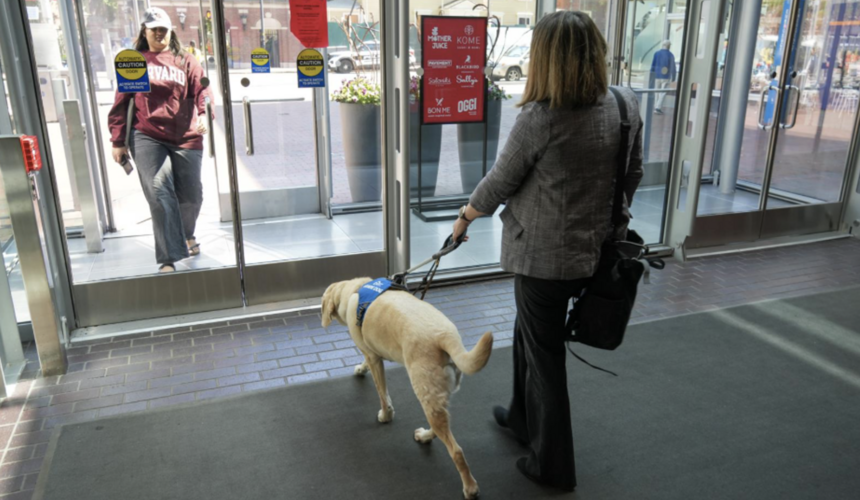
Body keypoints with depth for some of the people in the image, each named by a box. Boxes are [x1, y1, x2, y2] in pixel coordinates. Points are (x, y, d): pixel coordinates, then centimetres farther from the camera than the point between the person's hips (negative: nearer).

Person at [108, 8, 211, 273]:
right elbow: (121, 103, 12)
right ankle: (168, 258, -13)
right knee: (160, 192, -16)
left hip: (185, 138, 1)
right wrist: (118, 140, 6)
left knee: (190, 195, 6)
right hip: (146, 137, -1)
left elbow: (201, 92, 0)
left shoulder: (186, 62, 14)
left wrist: (204, 113, -22)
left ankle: (186, 235, 39)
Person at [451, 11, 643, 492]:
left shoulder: (541, 118, -20)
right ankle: (524, 417, 46)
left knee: (545, 353, 9)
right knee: (530, 334, 26)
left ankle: (553, 465, 26)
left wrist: (466, 216, 9)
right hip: (591, 250, 7)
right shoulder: (626, 105, -1)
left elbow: (500, 182, -9)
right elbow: (632, 175, 8)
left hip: (543, 254, -7)